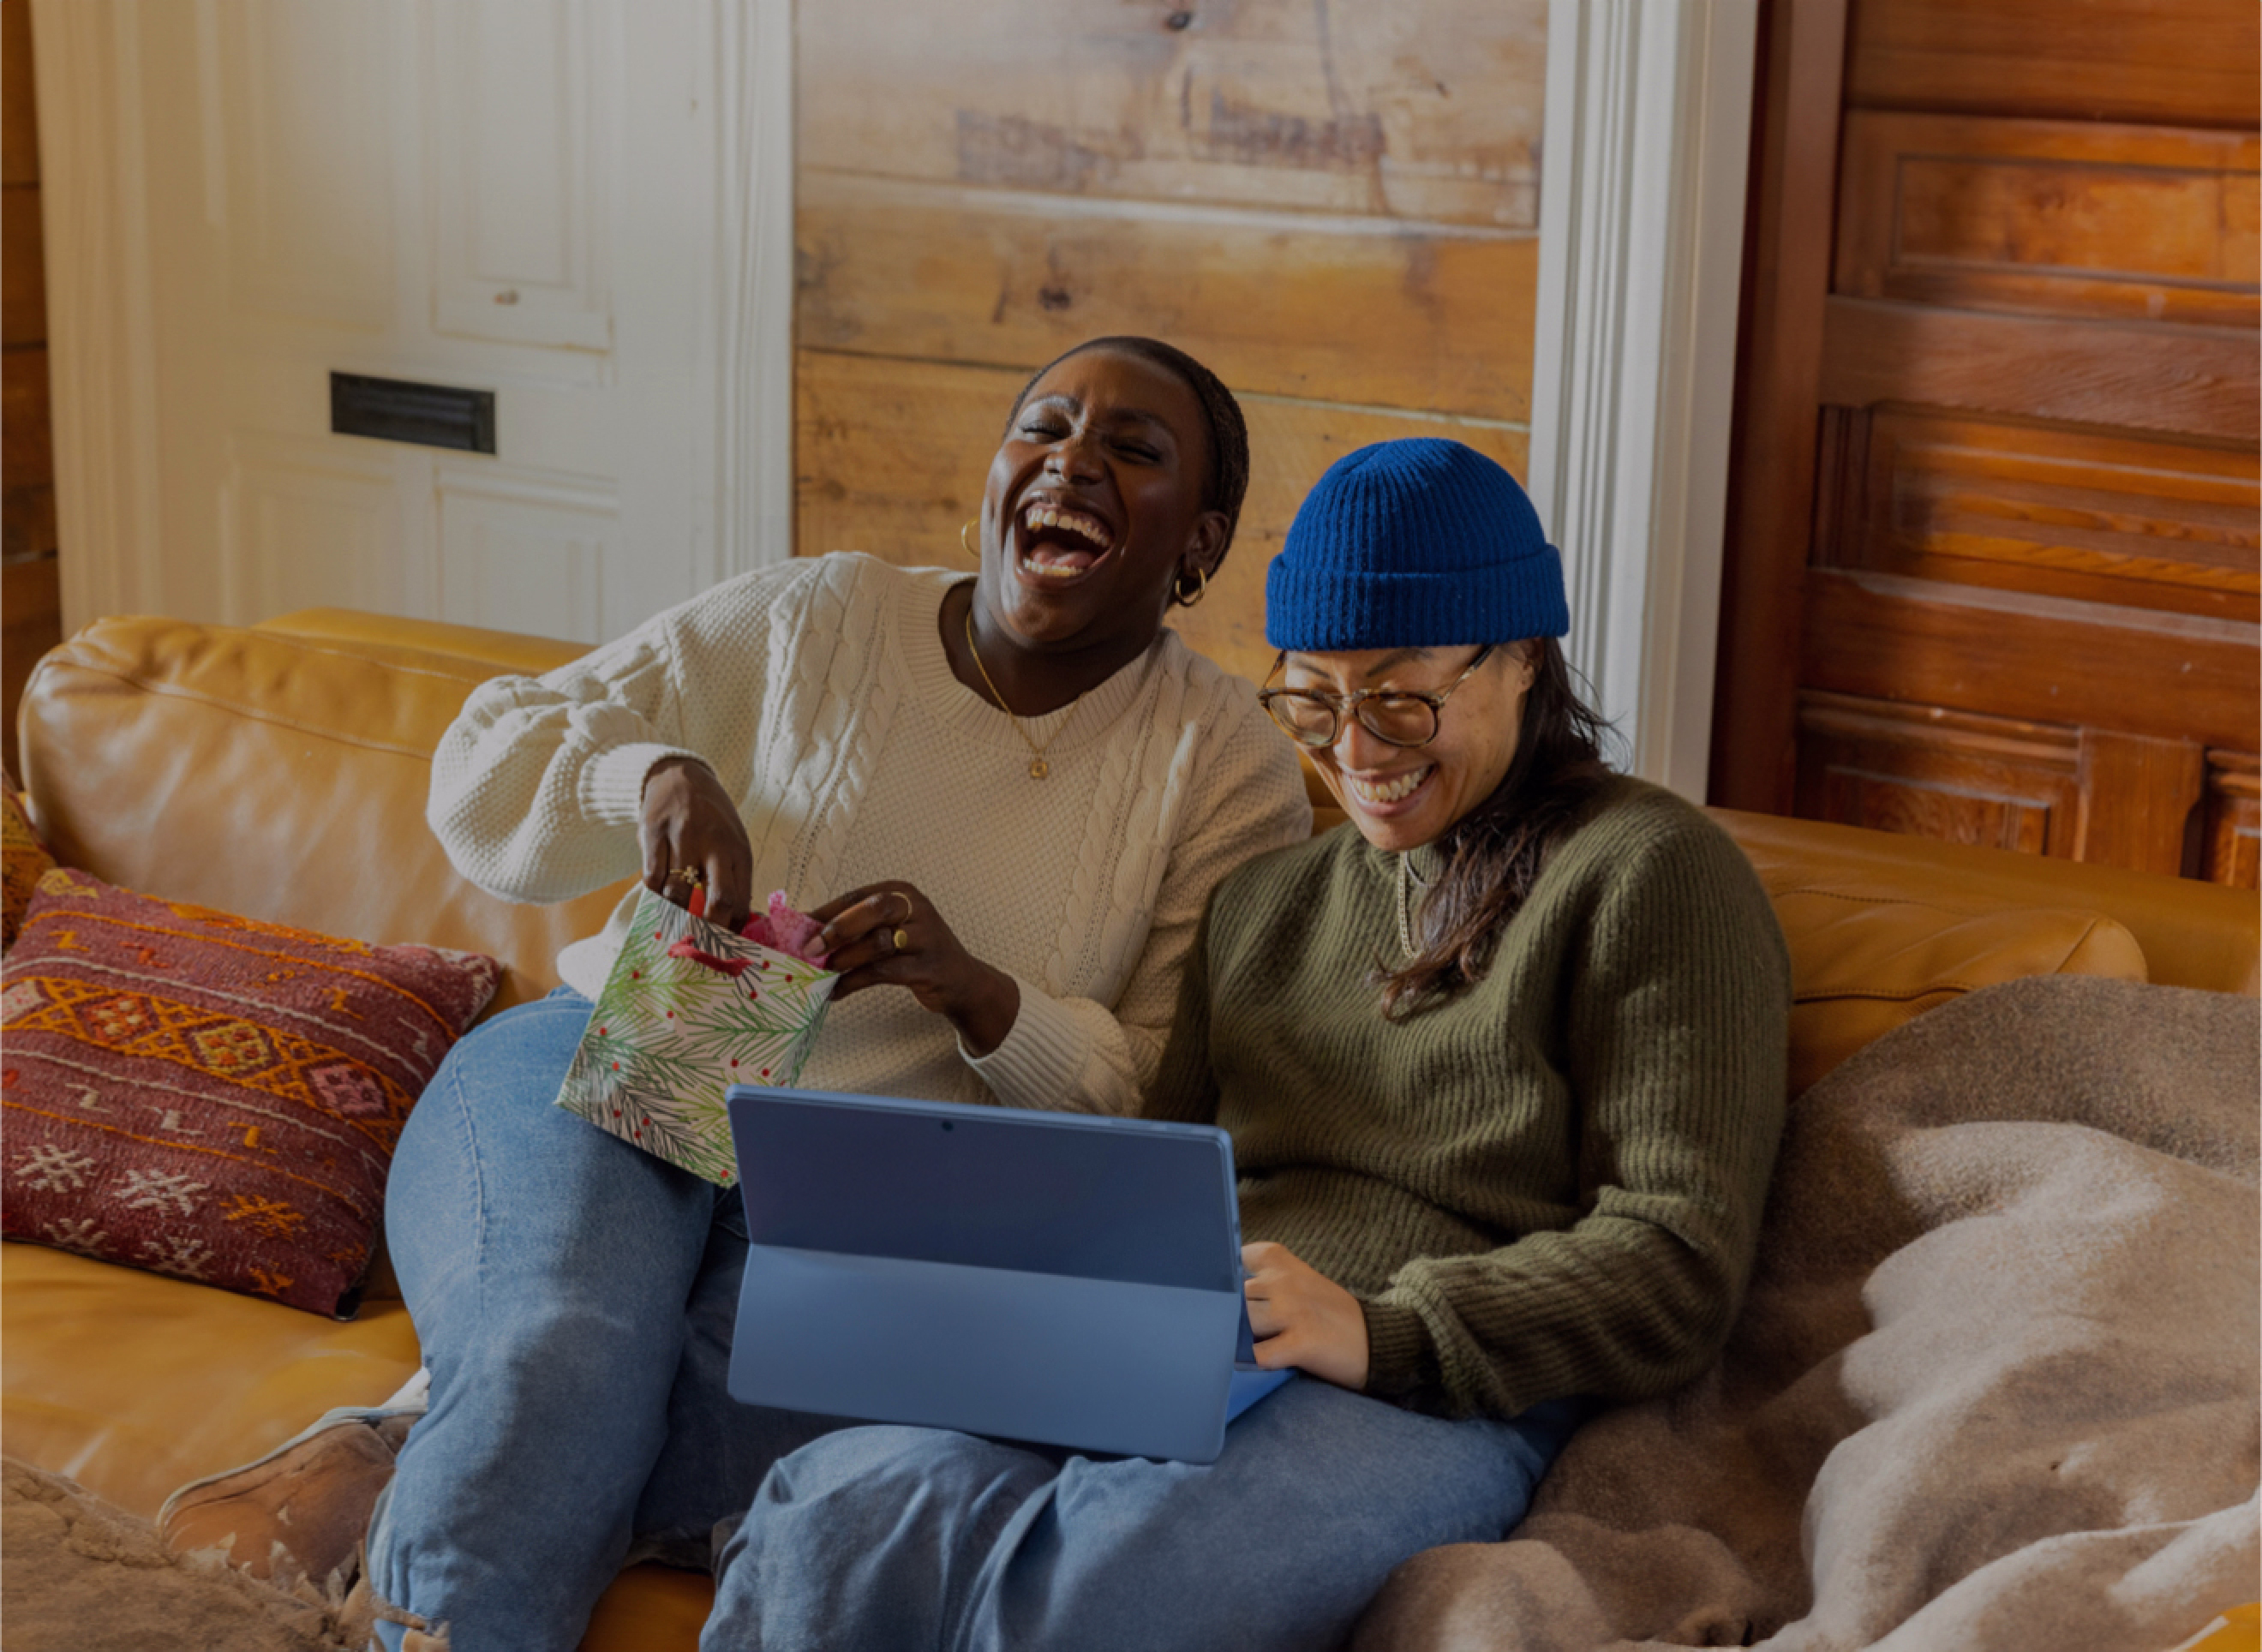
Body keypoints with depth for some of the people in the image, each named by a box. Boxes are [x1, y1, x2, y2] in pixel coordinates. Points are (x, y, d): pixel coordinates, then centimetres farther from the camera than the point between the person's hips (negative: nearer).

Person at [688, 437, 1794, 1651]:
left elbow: (1676, 1266, -4)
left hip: (1439, 1399, -5)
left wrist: (1380, 1329, -17)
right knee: (856, 1497, -28)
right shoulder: (1267, 900, 27)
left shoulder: (1647, 872, 5)